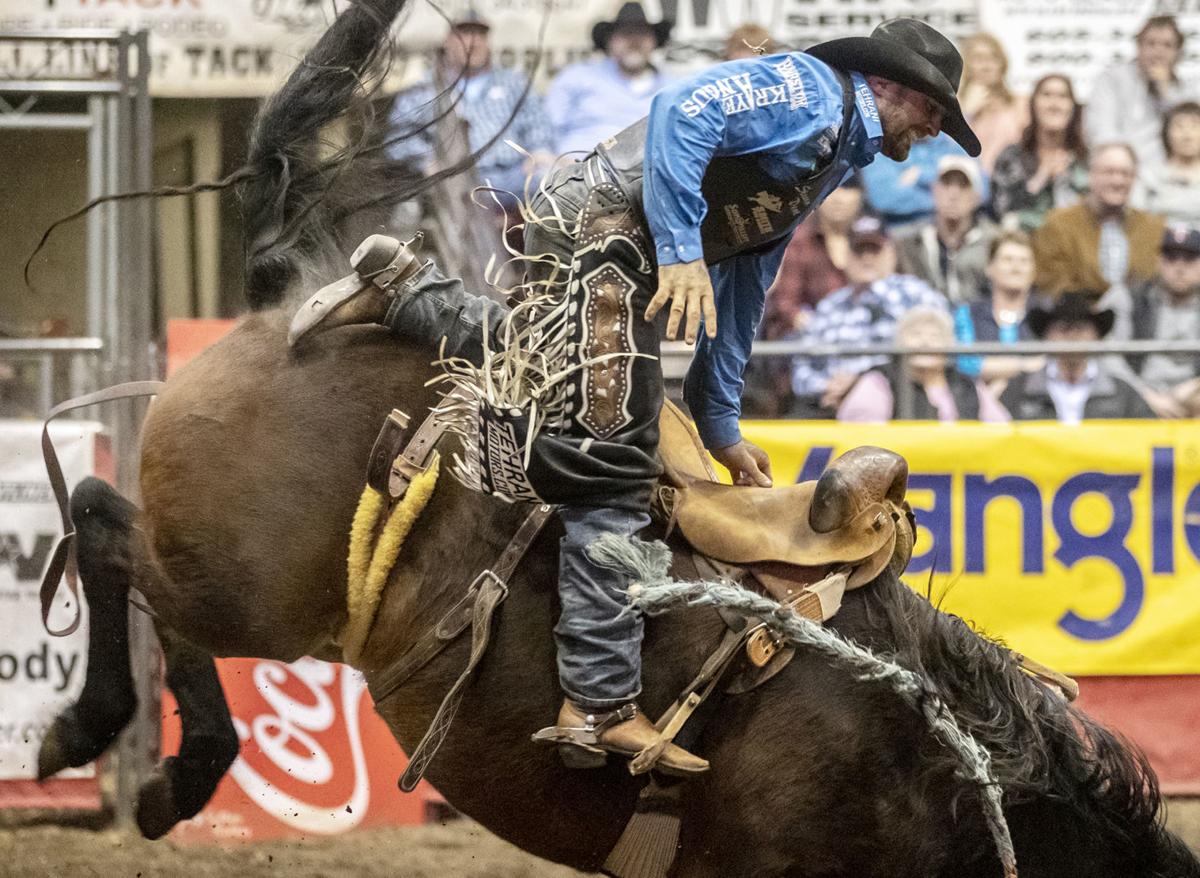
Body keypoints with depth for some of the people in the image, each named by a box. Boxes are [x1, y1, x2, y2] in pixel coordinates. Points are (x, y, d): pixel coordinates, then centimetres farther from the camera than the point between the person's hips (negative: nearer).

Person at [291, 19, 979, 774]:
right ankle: (603, 704, -20)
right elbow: (684, 112, -19)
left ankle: (404, 292, 17)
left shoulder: (831, 158, 27)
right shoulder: (807, 89, -3)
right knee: (611, 460, -15)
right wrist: (683, 251, -24)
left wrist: (722, 429, 31)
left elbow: (739, 299, 32)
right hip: (605, 227, -10)